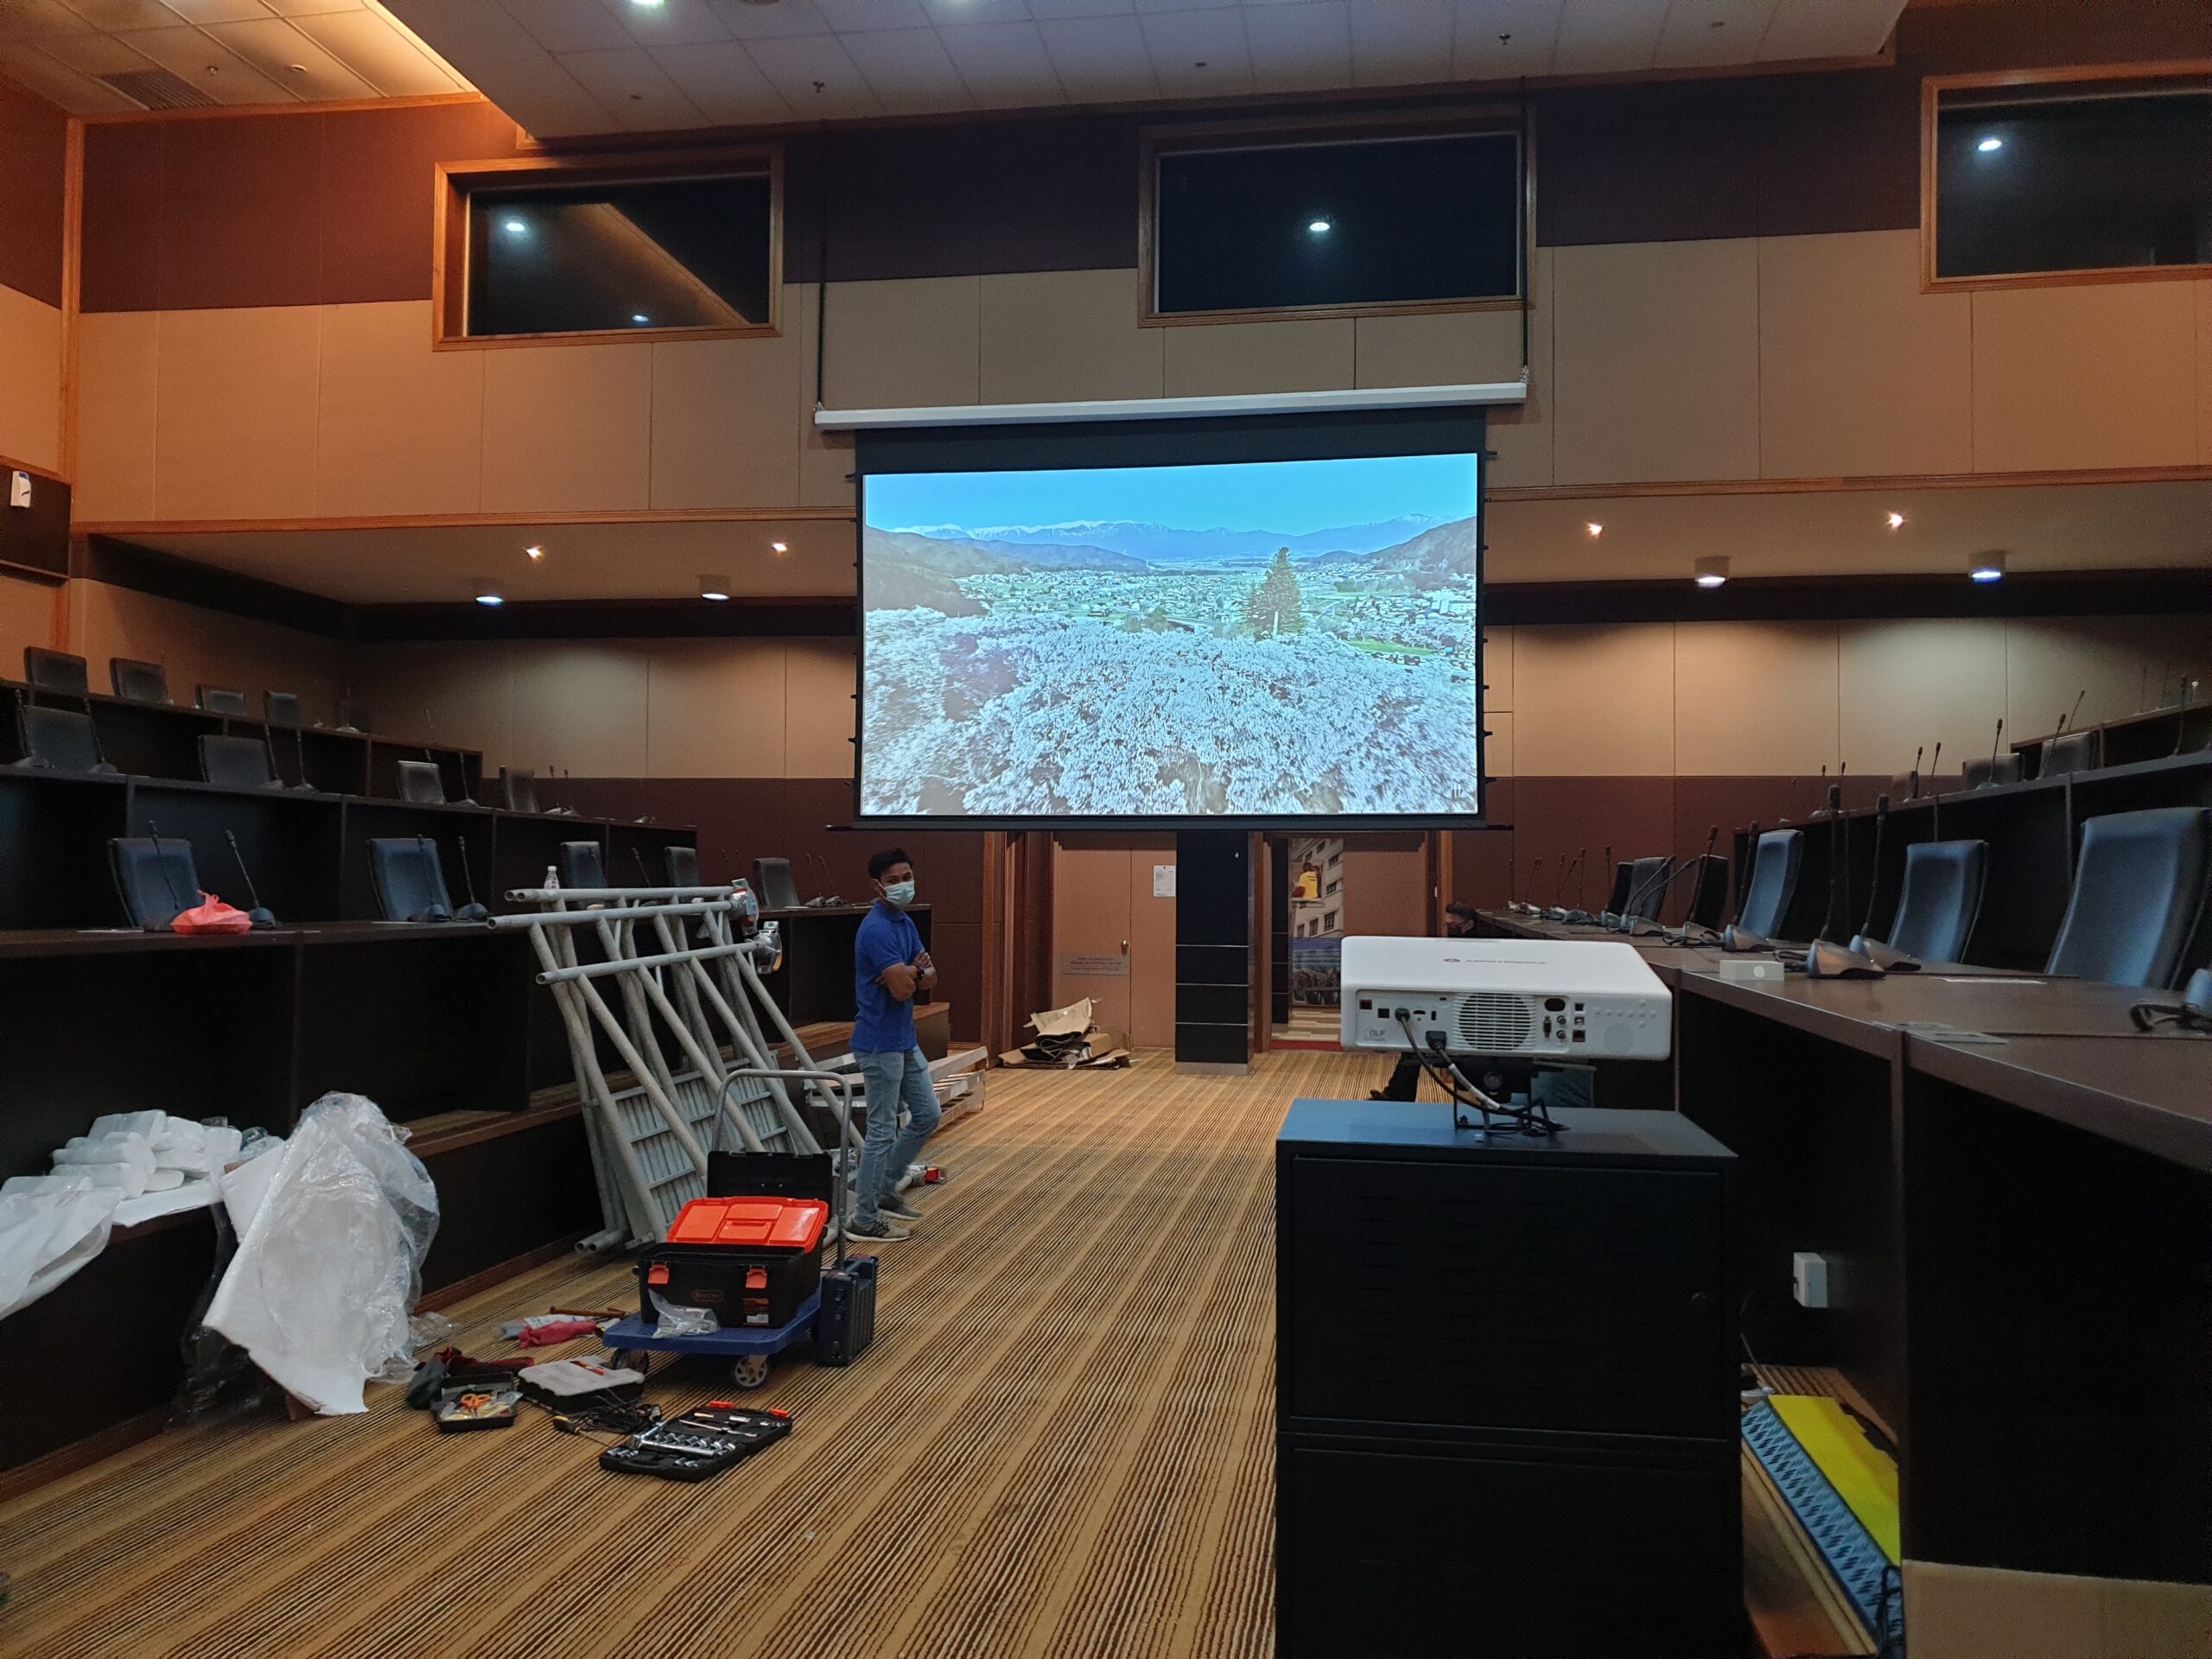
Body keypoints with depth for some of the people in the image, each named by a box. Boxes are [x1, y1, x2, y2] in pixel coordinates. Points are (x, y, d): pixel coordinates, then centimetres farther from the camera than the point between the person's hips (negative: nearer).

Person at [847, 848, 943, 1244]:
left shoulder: (906, 923, 10)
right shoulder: (877, 929, -21)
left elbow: (928, 976, 9)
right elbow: (903, 989, -26)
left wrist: (912, 974, -14)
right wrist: (916, 968, -5)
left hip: (905, 1041, 10)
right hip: (880, 1044, -10)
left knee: (927, 1115, 17)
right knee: (882, 1131, -2)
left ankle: (884, 1190, 29)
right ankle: (865, 1220, 9)